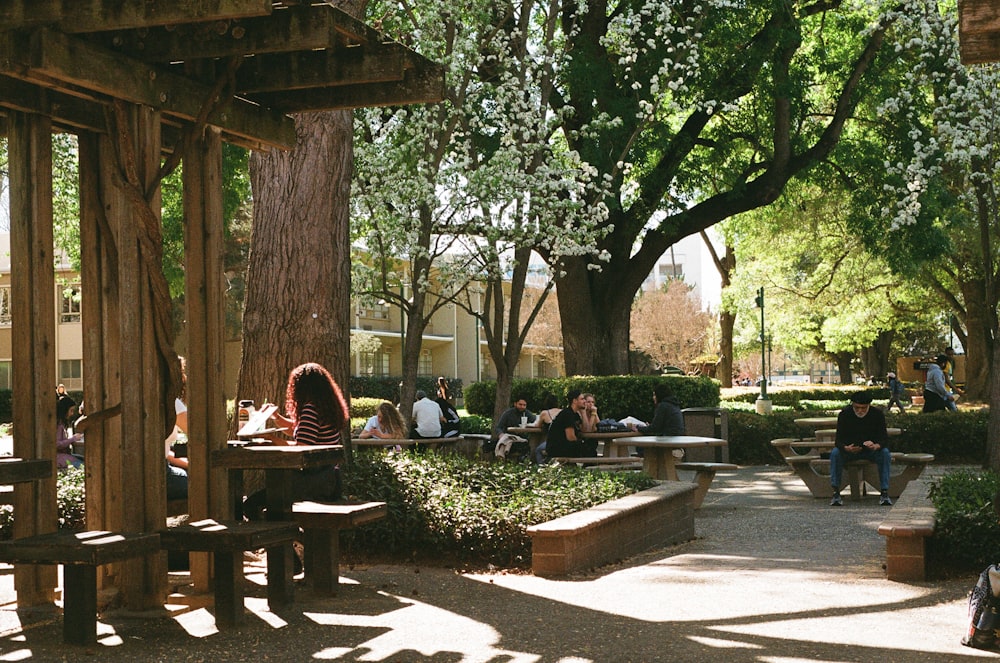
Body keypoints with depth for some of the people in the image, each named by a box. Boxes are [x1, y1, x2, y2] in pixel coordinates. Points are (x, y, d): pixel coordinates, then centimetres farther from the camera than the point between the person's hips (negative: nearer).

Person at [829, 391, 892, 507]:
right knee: (835, 453, -30)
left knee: (885, 453, -31)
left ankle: (884, 492, -27)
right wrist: (846, 448, -43)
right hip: (849, 450, 0)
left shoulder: (878, 414, -14)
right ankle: (836, 493, -29)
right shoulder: (844, 414, -15)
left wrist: (877, 446, -43)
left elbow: (884, 439, -18)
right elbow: (839, 440, -18)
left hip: (871, 450, 0)